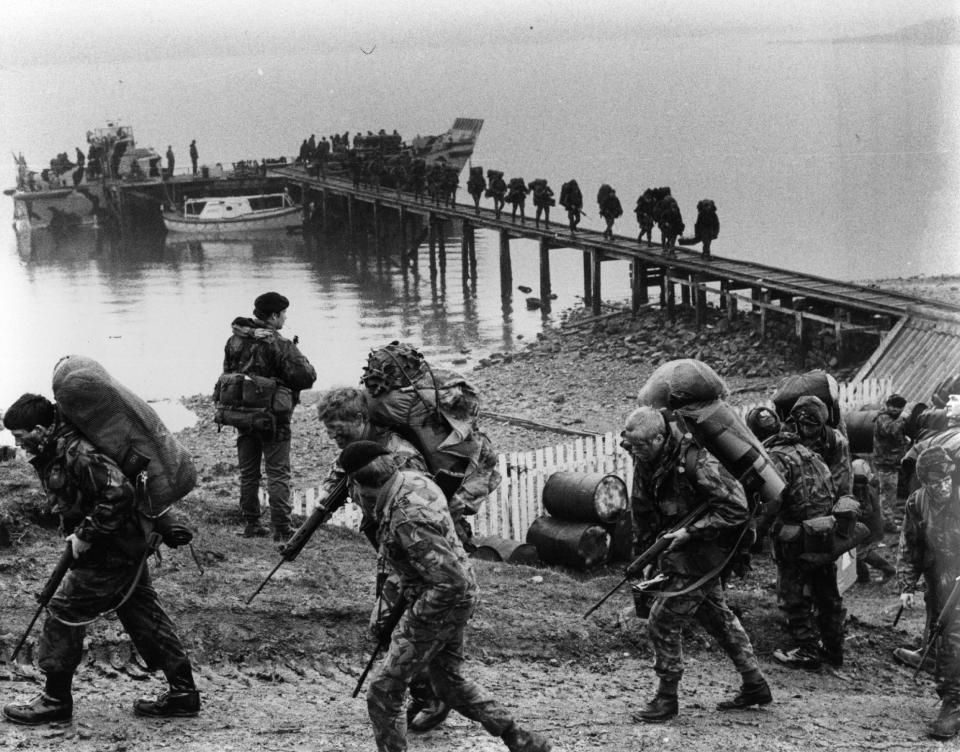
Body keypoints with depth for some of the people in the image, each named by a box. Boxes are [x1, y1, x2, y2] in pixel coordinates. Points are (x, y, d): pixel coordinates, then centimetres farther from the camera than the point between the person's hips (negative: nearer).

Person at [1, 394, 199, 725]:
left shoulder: (77, 453, -26)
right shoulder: (54, 452, 5)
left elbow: (118, 493, -34)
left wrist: (86, 534, -26)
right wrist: (76, 533, 9)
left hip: (110, 554, -10)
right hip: (127, 548, 10)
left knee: (64, 612, -2)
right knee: (142, 615, 14)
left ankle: (55, 700, 9)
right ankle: (183, 692, 18)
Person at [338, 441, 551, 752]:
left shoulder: (407, 522, -32)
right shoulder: (413, 479, -3)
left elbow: (452, 582, -34)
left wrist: (414, 619, -22)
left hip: (440, 606, -10)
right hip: (458, 599, 10)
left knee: (384, 693, 0)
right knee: (449, 683, 24)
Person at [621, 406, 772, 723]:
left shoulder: (695, 462, -27)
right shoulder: (646, 463, -2)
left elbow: (736, 509, -26)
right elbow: (642, 512, 12)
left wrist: (690, 532, -27)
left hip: (701, 554, -9)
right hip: (679, 552, 9)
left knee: (663, 621, -8)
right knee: (717, 617, 18)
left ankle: (667, 698, 4)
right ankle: (754, 685, 30)